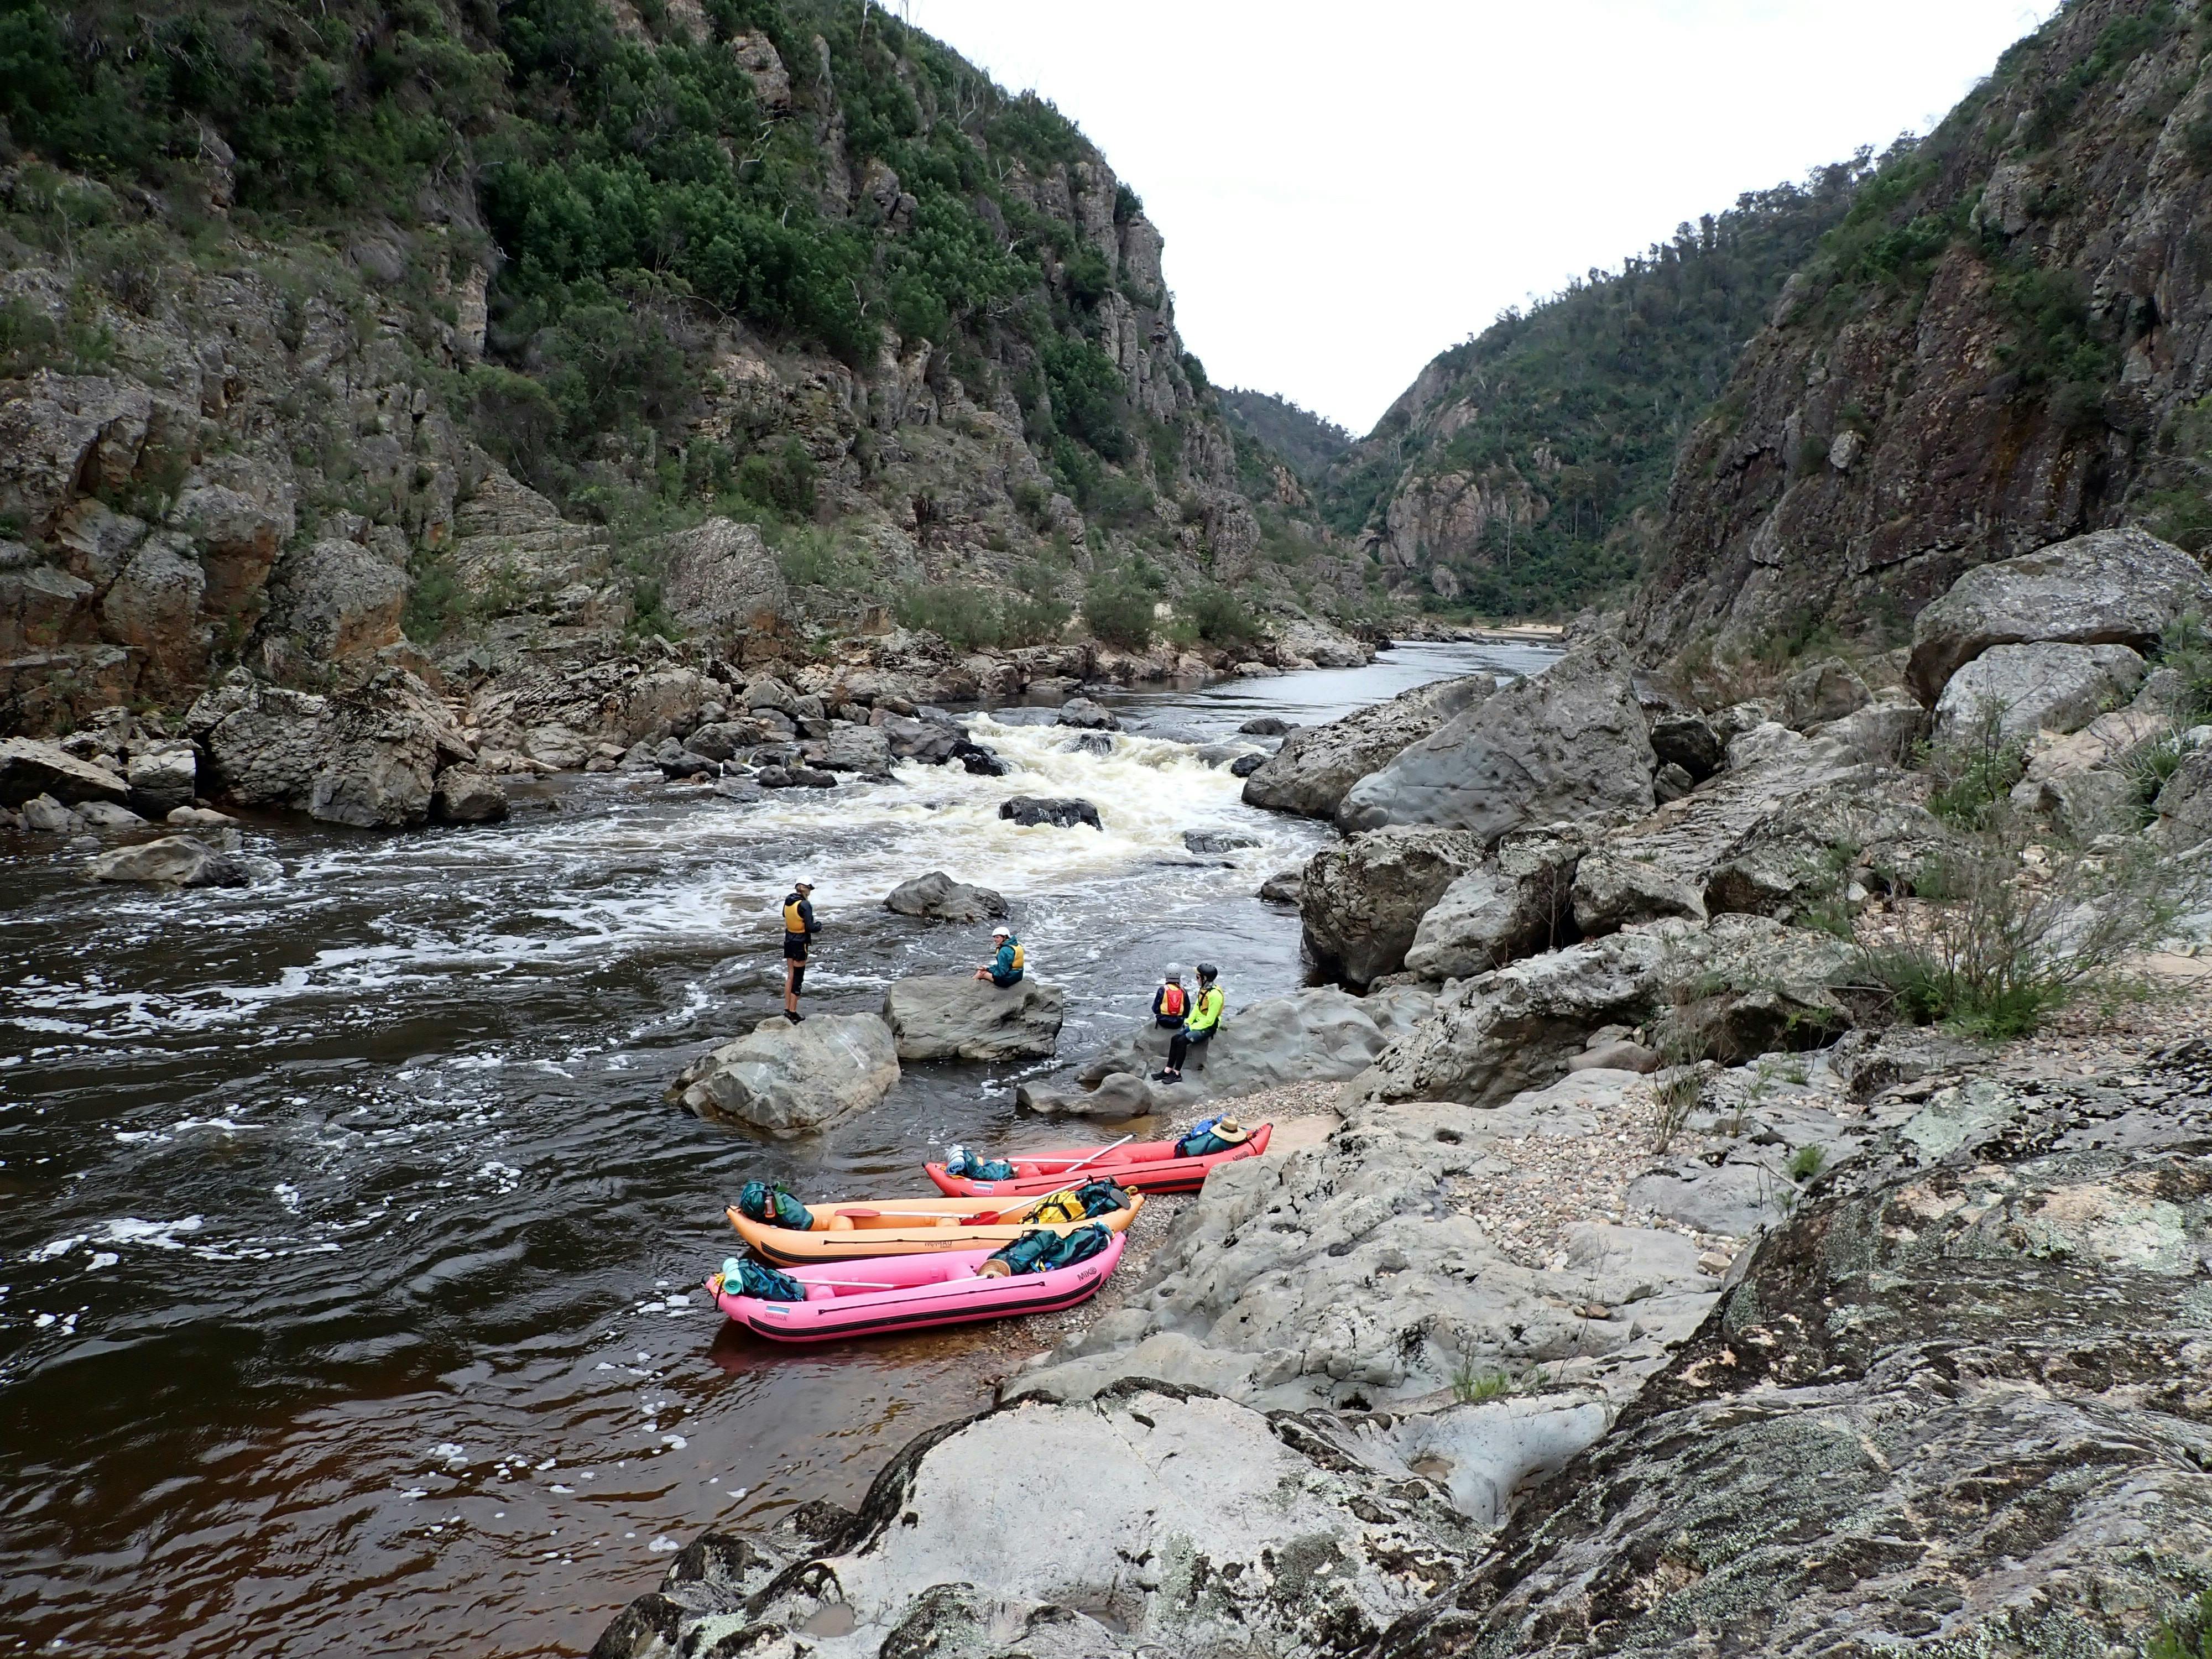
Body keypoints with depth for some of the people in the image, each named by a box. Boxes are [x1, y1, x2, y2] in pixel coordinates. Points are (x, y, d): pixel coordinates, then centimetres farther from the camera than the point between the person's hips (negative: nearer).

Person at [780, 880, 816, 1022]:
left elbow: (785, 920, 11)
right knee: (798, 978, 2)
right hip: (800, 943, -7)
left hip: (789, 941, 7)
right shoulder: (805, 904, -19)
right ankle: (793, 1012, 6)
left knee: (790, 975, 16)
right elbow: (809, 928, -20)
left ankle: (787, 1009, 20)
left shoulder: (788, 901, 2)